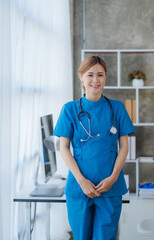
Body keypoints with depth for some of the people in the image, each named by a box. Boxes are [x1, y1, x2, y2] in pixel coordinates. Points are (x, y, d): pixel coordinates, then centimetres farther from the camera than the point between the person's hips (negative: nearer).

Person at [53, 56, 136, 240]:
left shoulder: (117, 108, 4)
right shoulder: (70, 109, 1)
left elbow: (123, 146, 5)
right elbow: (64, 148, 0)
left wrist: (113, 178, -8)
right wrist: (81, 181, -10)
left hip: (110, 187, 1)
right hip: (79, 186, 0)